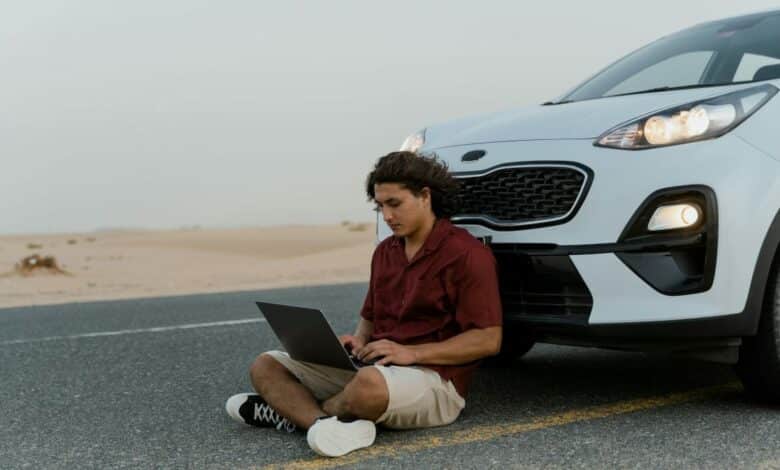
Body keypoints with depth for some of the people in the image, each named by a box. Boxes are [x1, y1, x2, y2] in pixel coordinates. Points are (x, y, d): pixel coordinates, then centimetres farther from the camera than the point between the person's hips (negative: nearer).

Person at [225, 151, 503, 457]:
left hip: (434, 378, -8)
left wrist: (412, 353, -20)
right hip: (375, 367, 8)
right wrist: (358, 341, 0)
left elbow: (488, 340, -13)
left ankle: (292, 411, -15)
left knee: (369, 384, -42)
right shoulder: (385, 251, 14)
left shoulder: (466, 254, -10)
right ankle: (324, 422, -29)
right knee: (266, 366, -3)